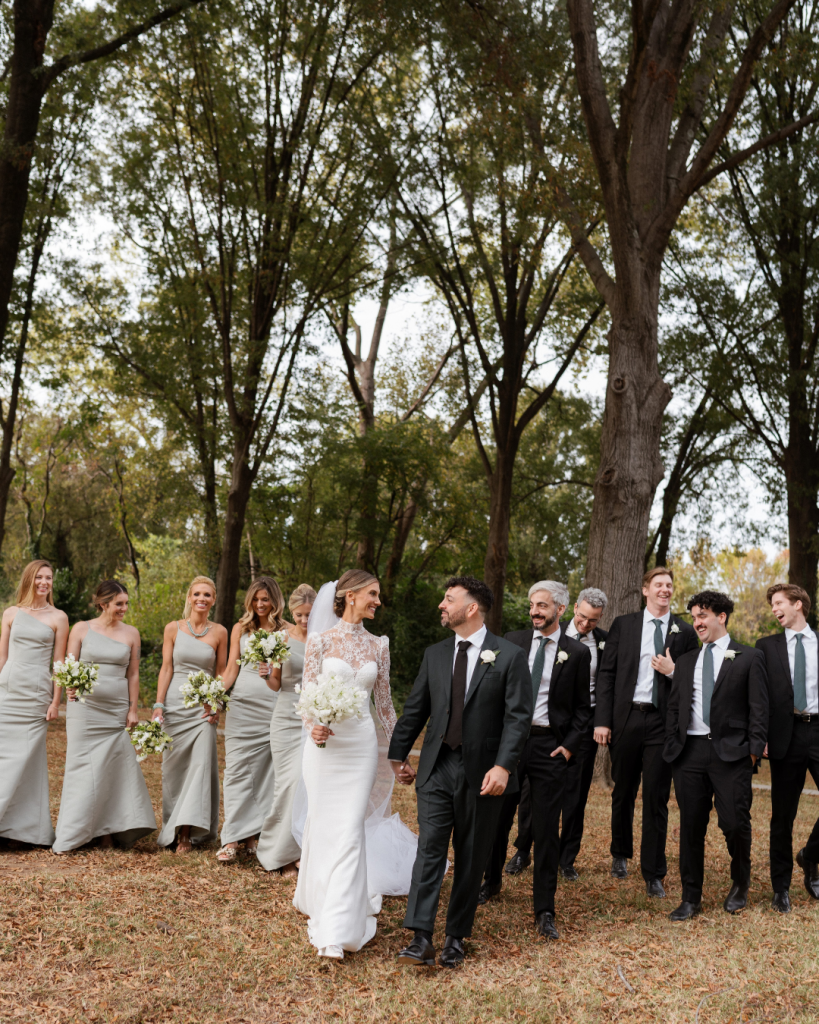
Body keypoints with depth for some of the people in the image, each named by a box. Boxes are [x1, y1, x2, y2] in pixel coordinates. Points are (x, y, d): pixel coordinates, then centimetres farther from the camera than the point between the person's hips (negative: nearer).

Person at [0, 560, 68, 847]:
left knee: (27, 757, -1)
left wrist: (55, 701, -3)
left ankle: (29, 826, 7)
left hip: (37, 692, -2)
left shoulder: (58, 618, 3)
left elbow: (60, 662, 1)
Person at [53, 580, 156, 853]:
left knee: (113, 768, 0)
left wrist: (133, 709, 3)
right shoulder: (82, 629, 2)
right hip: (85, 706, -1)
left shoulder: (131, 633, 6)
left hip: (116, 710, 1)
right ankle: (71, 836, 11)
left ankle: (109, 830, 9)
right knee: (82, 767, 2)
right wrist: (70, 688, -18)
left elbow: (133, 674, 8)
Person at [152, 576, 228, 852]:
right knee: (174, 766, 6)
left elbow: (221, 672, 6)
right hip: (175, 703, 0)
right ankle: (173, 829, 18)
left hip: (204, 707, 0)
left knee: (200, 765, -6)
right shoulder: (173, 629, 3)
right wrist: (158, 705, -4)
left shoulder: (219, 632, 3)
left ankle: (187, 832, -2)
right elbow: (166, 668, 2)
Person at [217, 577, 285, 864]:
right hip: (242, 704, 1)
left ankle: (253, 835, 10)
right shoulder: (240, 628, 11)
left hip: (272, 707, -1)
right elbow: (231, 670, 8)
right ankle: (232, 839, -2)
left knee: (266, 770, 1)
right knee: (237, 768, -4)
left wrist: (274, 671, -12)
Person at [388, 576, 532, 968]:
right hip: (436, 768, 3)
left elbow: (518, 716, -9)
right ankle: (421, 939, -6)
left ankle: (456, 937, 21)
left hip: (481, 774, -3)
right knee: (429, 848, -6)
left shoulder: (509, 656, -5)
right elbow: (415, 709, 14)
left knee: (471, 858, 8)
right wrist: (398, 754, 16)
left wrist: (503, 766, -19)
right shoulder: (435, 654, 9)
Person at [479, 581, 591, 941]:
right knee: (498, 817, 14)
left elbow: (582, 707, 5)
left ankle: (545, 911, 11)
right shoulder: (513, 642, 4)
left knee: (546, 829, 1)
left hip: (550, 746, -2)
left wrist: (570, 745, -5)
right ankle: (492, 881, 38)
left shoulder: (577, 652, 0)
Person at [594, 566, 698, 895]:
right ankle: (620, 854, 36)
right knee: (623, 792, 14)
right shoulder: (623, 625, 5)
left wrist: (672, 671, -13)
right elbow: (606, 673, 2)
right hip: (626, 719, 1)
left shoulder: (685, 632, 4)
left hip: (663, 722, -1)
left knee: (656, 798, 0)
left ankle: (653, 873, 11)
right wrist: (602, 720, -4)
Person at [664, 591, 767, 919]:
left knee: (734, 822, -5)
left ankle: (740, 885, 24)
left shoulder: (749, 658, 4)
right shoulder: (685, 661, 17)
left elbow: (758, 709, 0)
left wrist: (754, 750, -8)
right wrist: (671, 747, 7)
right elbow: (674, 707, 17)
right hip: (690, 752, 4)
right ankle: (691, 898, 16)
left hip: (731, 753, -4)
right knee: (691, 825, 5)